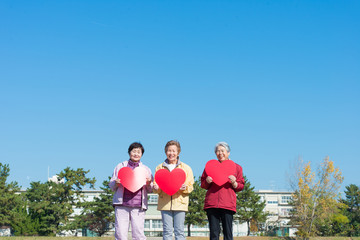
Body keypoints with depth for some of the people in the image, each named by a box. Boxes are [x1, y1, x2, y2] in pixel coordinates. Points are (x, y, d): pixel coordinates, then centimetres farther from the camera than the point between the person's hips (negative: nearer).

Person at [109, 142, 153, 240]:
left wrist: (149, 184, -4)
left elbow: (150, 190, 18)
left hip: (138, 206, 0)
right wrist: (116, 183, -5)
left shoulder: (146, 169, 18)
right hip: (122, 204, 0)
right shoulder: (120, 166, 17)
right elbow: (111, 186, 18)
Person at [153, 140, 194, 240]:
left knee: (179, 231, -2)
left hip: (180, 203, -1)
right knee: (167, 231, 0)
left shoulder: (186, 168, 10)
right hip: (165, 203, 1)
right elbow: (156, 184, 13)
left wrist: (185, 188, -15)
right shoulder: (160, 168, 13)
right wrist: (156, 188, -10)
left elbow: (190, 186, 7)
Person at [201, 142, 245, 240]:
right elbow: (203, 185, 19)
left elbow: (240, 186, 13)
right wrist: (207, 182, -3)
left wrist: (234, 183, -8)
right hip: (212, 203, 1)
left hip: (228, 204, -1)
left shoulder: (236, 167, 13)